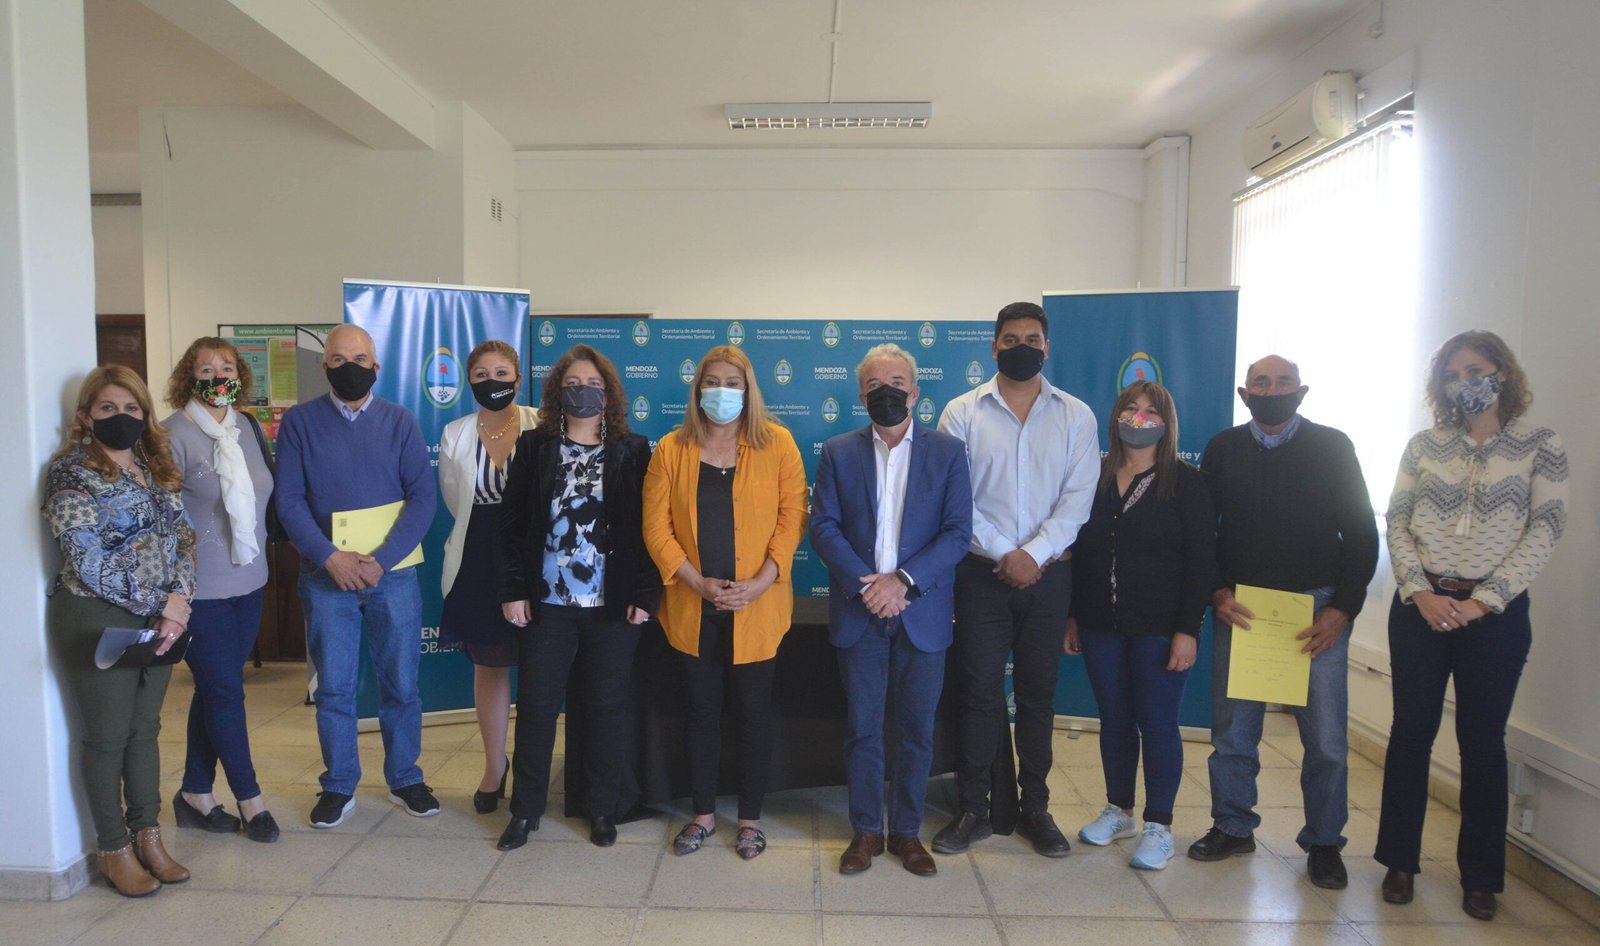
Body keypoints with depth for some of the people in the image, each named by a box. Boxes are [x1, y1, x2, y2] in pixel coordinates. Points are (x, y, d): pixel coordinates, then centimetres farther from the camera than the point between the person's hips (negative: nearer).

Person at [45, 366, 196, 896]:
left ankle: (147, 835, 28)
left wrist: (178, 599, -9)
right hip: (98, 621, -6)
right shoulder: (73, 473, -11)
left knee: (145, 729, 15)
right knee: (108, 737, 7)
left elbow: (182, 537, 6)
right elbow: (89, 560, -16)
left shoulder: (157, 469, 8)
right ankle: (113, 849, 22)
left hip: (159, 620, 6)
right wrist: (157, 605, -14)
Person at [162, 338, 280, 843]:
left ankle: (195, 793, 27)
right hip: (201, 589, -6)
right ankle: (249, 799, 14)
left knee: (215, 690, 14)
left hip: (247, 582, 6)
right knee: (226, 691, 1)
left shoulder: (248, 428, 7)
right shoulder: (175, 435, -11)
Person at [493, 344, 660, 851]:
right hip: (546, 603, 1)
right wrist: (512, 590, -3)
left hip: (613, 605, -1)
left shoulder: (633, 452, 1)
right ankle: (525, 809, 25)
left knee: (607, 708, 10)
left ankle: (603, 809, 25)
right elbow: (511, 521, 3)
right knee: (535, 705, 8)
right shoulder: (534, 447, 4)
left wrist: (645, 595, -6)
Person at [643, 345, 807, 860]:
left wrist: (764, 579, -16)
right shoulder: (671, 449, 3)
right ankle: (703, 813, 28)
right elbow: (656, 526, -2)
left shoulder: (776, 443, -1)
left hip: (757, 607, -1)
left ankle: (750, 817, 26)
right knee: (702, 710, 13)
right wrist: (698, 582, -12)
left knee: (754, 710, 9)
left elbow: (792, 515, -5)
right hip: (693, 607, 2)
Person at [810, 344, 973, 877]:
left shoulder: (948, 451, 1)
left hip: (922, 612, 0)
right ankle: (866, 832, 23)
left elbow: (958, 532, -5)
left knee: (917, 730, 9)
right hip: (859, 613, 0)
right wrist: (865, 585, -14)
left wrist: (902, 581, -16)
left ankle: (907, 832, 25)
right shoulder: (839, 453, 4)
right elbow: (823, 527, -1)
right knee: (863, 729, 8)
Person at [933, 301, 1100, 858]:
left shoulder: (1075, 415, 5)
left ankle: (1035, 809, 24)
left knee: (1038, 693, 10)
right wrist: (1003, 554, -12)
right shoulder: (962, 413, 1)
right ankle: (973, 810, 17)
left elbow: (1078, 497, -3)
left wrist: (1034, 553, -14)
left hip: (1047, 575, 1)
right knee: (979, 693, 4)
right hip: (982, 573, -1)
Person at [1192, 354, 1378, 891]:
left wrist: (1343, 608, -7)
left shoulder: (1332, 447, 3)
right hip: (1240, 606, 1)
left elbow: (1361, 534, 2)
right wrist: (1216, 593, -6)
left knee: (1326, 736, 3)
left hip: (1317, 608, -1)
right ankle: (1233, 827, 25)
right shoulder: (1223, 449, 6)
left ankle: (1324, 842, 21)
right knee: (1232, 729, 8)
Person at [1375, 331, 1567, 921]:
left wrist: (1483, 600, -13)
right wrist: (1420, 592, -10)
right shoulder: (1423, 446, 6)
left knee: (1482, 742, 6)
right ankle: (1400, 861, 19)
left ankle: (1480, 878, 20)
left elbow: (1544, 533, -6)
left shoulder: (1540, 447, 1)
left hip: (1495, 612, -1)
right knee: (1410, 733, 6)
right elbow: (1396, 523, 3)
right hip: (1420, 606, 2)